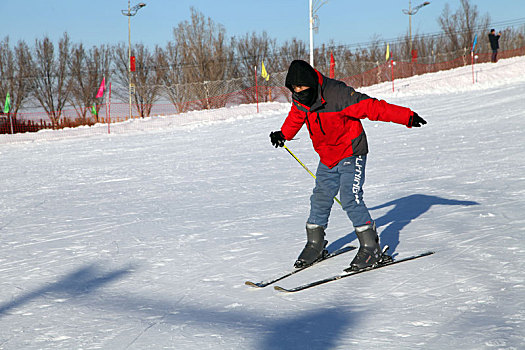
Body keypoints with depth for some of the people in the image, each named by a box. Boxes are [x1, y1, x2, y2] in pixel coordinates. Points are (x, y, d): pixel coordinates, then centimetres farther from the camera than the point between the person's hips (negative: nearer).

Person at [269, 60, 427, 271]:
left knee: (351, 199, -16)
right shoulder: (300, 102, -5)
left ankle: (371, 248, -8)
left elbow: (372, 107, -28)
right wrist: (283, 134, 15)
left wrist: (407, 117, -31)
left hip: (351, 154, -7)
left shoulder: (337, 95, -27)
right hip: (327, 158, 7)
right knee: (320, 199, 7)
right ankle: (315, 245, 23)